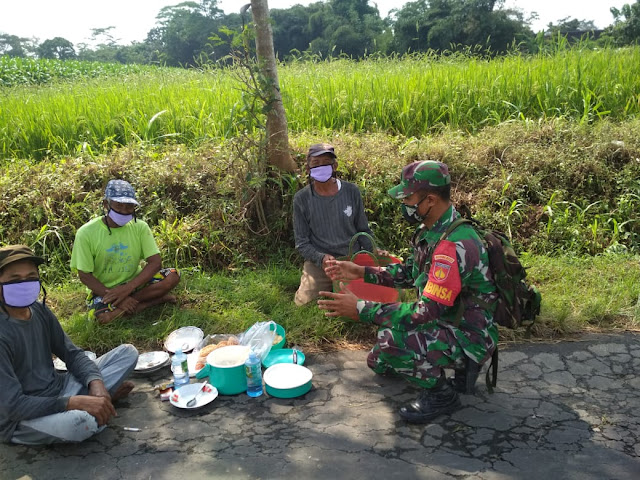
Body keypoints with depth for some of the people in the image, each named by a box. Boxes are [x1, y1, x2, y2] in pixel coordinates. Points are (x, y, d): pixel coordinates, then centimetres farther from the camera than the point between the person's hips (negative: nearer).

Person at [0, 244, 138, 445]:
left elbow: (72, 354, 4)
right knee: (78, 422, -39)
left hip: (58, 390, 7)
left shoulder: (39, 310, -1)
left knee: (128, 352, 4)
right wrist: (75, 402, -32)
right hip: (21, 420, -6)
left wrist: (96, 383, -15)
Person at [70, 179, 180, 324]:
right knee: (103, 316, -35)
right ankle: (156, 299, -16)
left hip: (134, 282, 3)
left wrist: (128, 288, -27)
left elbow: (155, 262, -13)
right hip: (103, 289, -2)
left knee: (172, 276, -22)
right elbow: (84, 275, -12)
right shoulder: (86, 233, -14)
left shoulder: (140, 227, -7)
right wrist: (118, 298, -23)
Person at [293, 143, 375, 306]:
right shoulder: (301, 199, -4)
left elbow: (363, 230, 9)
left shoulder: (351, 191, -1)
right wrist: (321, 258, -19)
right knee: (303, 303, -12)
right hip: (318, 264, 0)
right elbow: (302, 243, -1)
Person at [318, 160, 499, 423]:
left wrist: (360, 309, -30)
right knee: (378, 362, 15)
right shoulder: (431, 229, -1)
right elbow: (408, 272, 13)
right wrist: (361, 272, 2)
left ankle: (442, 394, -5)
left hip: (469, 338, -9)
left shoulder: (454, 246, -31)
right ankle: (458, 364, 21)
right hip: (446, 321, 9)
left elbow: (426, 312, -33)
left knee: (391, 340, -31)